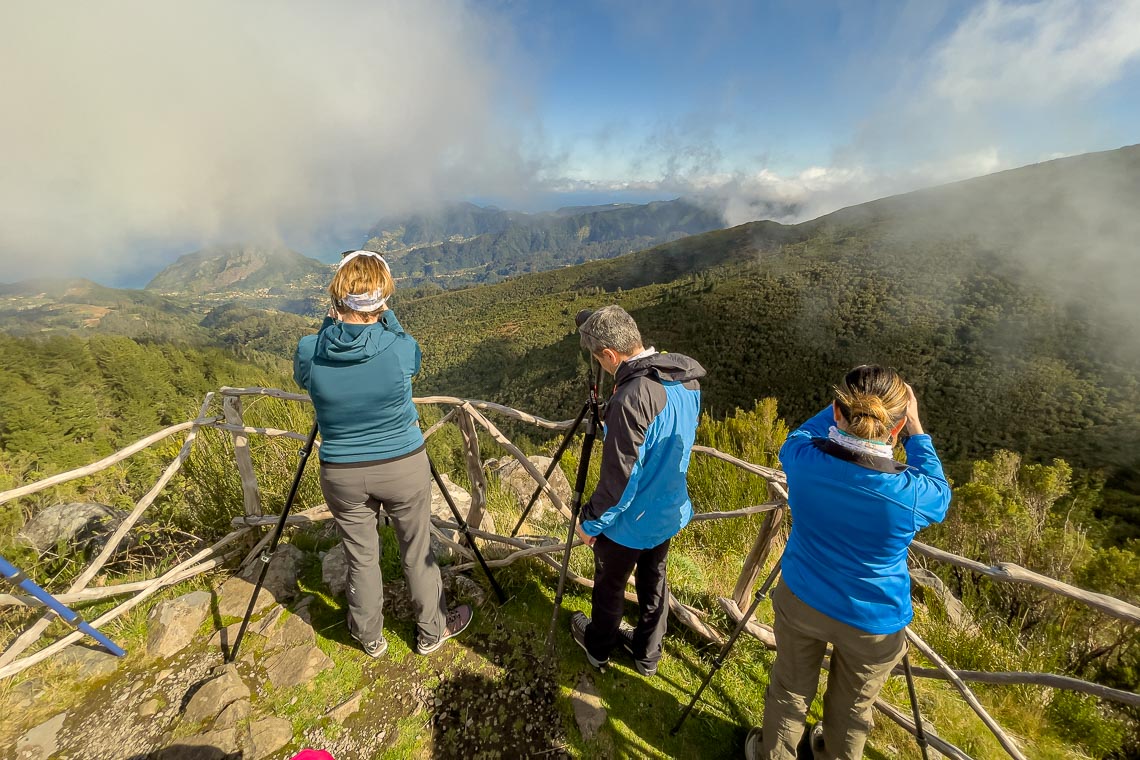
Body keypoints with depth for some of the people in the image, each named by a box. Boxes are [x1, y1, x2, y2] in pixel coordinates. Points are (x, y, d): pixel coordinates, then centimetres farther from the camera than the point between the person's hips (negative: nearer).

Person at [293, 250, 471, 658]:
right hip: (403, 467, -1)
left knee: (361, 557, 21)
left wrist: (331, 324, 8)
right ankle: (432, 631, 39)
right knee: (418, 553, 18)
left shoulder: (309, 352, -15)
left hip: (341, 474, 2)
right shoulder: (400, 349, -20)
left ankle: (370, 637, 45)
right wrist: (385, 318, 11)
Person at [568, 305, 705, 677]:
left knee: (610, 586, 20)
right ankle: (647, 654, 48)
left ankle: (598, 647, 47)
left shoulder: (632, 398, -35)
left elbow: (619, 478, -28)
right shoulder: (687, 379, -8)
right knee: (653, 582, 26)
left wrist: (591, 522, -12)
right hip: (669, 512, 7)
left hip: (629, 521, -7)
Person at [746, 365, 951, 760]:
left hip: (799, 601, 1)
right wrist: (917, 429, 1)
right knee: (850, 711, 28)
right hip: (873, 623, -1)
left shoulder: (803, 460, -25)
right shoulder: (912, 494, -28)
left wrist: (841, 409, 6)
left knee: (789, 692, 27)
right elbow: (939, 492, -1)